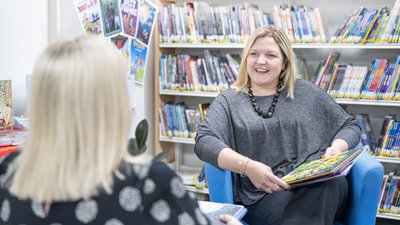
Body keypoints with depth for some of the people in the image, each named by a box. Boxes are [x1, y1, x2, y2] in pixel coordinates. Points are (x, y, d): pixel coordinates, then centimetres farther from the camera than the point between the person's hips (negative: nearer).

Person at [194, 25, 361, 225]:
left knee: (333, 183, -34)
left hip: (318, 182, 3)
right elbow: (204, 142, -3)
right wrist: (247, 166, -20)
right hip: (264, 194, -3)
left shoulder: (306, 92, 18)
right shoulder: (228, 101, 13)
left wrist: (336, 149, -1)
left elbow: (349, 126, 23)